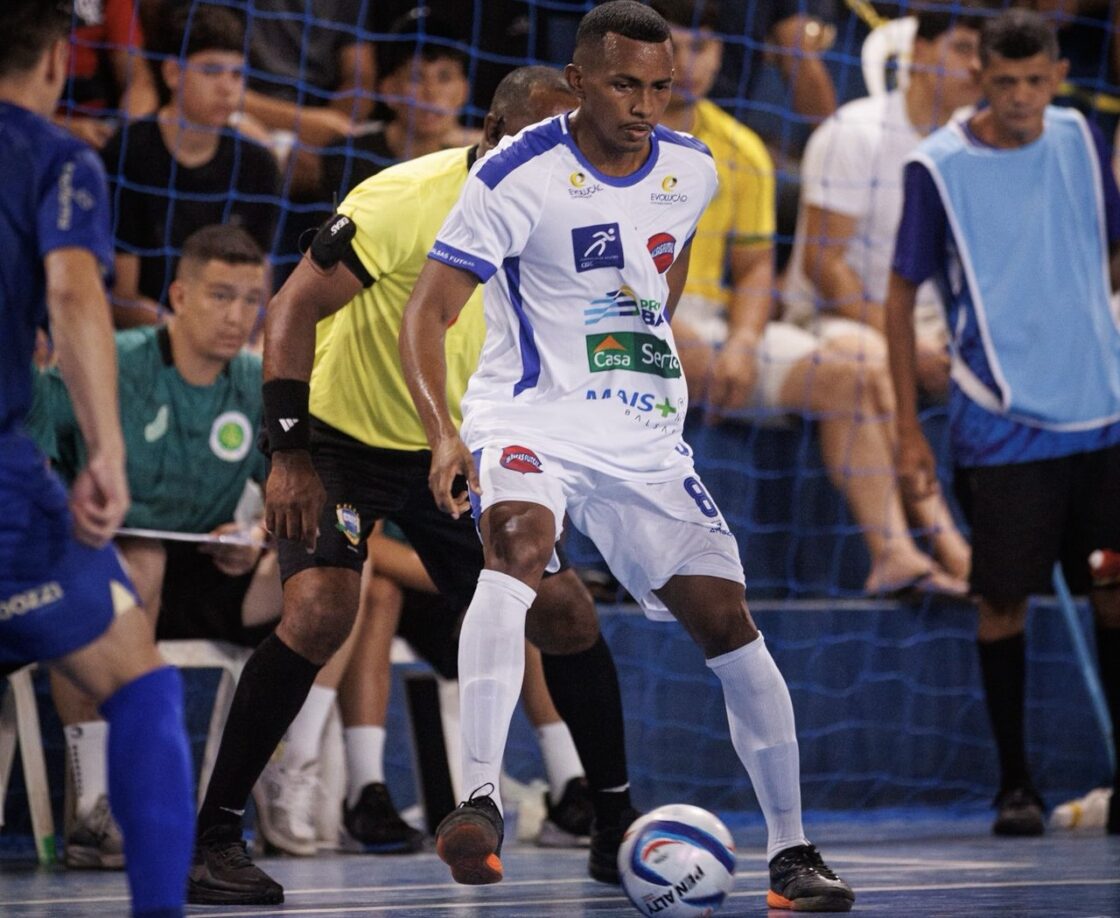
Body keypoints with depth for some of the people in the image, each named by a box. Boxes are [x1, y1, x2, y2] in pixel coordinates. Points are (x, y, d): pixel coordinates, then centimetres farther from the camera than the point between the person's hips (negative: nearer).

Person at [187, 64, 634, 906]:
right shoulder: (407, 200, -24)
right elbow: (293, 308, -23)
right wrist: (290, 455, -29)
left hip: (456, 451, 6)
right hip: (343, 438, -6)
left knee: (563, 609, -3)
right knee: (322, 607, -26)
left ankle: (618, 832, 13)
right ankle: (215, 838, -15)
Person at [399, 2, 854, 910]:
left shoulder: (691, 171, 1)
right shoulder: (519, 177, -15)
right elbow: (428, 309, -17)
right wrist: (444, 434, -30)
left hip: (645, 439, 5)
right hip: (529, 421, -5)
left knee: (727, 621, 0)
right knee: (518, 543, -35)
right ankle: (480, 802, -42)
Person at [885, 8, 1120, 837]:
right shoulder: (939, 168, -6)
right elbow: (902, 298, 0)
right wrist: (909, 429, -2)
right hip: (1003, 422, -3)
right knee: (1005, 599, -2)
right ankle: (1015, 783, 9)